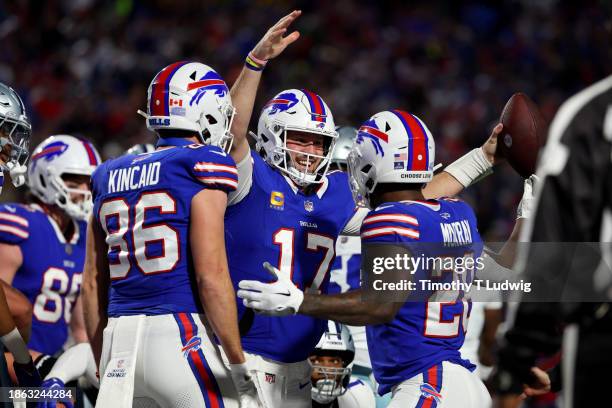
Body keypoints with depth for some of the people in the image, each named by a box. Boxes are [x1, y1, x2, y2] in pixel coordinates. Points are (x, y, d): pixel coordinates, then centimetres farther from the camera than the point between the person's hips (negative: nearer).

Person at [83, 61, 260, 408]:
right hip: (181, 338, -6)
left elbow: (93, 285, 16)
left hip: (119, 342, 6)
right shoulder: (202, 167, -3)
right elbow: (211, 276, -10)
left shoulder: (110, 178, 16)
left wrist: (104, 368, 23)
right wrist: (240, 368, -6)